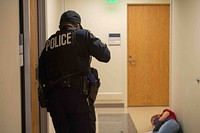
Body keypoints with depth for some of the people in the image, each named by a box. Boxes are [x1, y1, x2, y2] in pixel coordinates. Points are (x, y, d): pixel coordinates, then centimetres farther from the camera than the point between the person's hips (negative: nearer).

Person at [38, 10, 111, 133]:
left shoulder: (49, 42, 16)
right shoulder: (82, 35, 1)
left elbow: (41, 72, 16)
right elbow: (105, 56, -2)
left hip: (53, 95, 6)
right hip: (76, 93, -5)